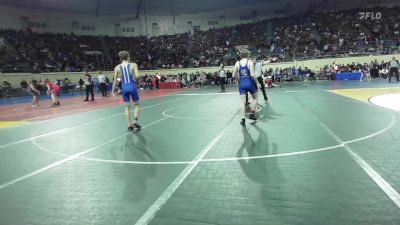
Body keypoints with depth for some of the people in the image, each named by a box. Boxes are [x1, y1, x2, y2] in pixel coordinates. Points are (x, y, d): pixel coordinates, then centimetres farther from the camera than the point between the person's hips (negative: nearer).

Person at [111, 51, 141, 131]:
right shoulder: (133, 65, -5)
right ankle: (135, 122, 6)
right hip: (132, 87, -2)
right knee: (136, 105, 16)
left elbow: (115, 80, 3)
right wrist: (134, 77, 5)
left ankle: (129, 125, 12)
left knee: (127, 107, 11)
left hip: (124, 88, 2)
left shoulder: (117, 67, 2)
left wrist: (113, 91, 12)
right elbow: (137, 76, -17)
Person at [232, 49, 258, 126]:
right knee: (255, 98, 21)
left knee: (242, 101, 2)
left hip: (242, 84, 3)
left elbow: (234, 75, 6)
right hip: (250, 83, -3)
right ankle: (252, 114, 19)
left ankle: (243, 119, -4)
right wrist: (256, 81, -3)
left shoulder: (237, 63, 3)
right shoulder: (250, 62, -8)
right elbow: (252, 74, -17)